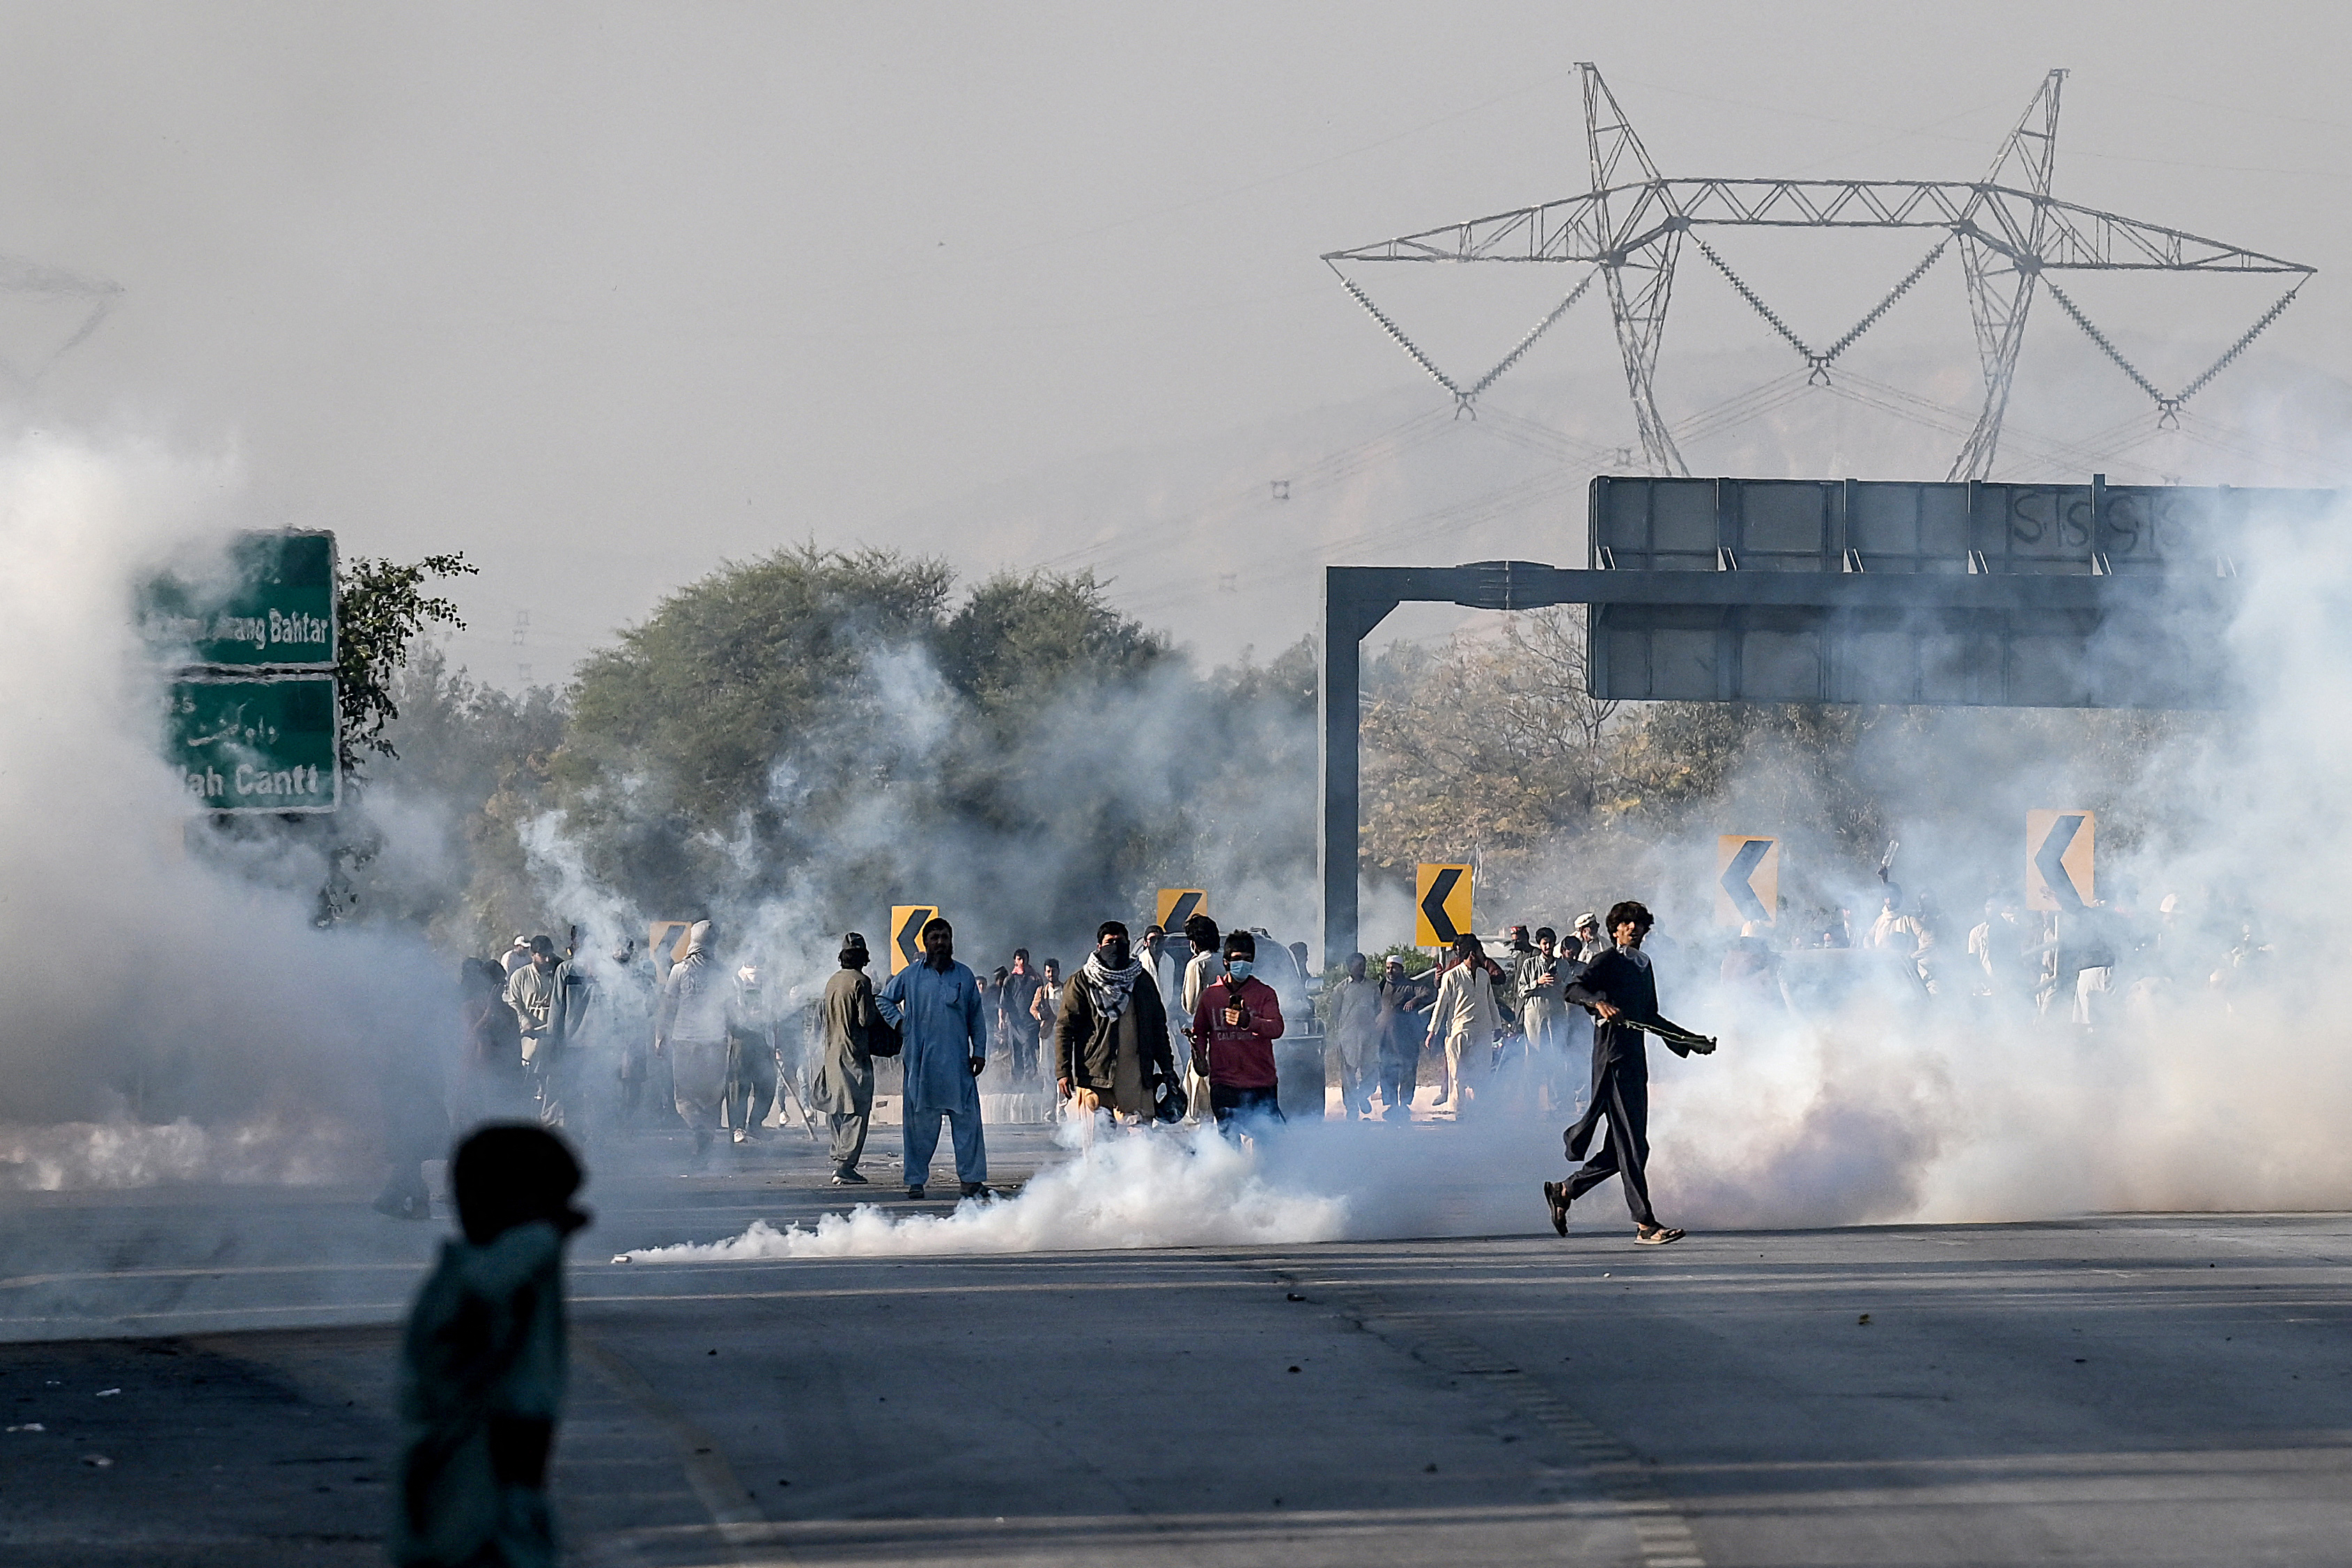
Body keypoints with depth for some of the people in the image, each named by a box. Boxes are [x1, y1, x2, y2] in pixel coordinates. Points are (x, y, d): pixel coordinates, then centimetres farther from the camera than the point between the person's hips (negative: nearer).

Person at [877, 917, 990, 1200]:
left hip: (958, 1062, 1)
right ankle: (916, 1179, 8)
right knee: (920, 1122, 1)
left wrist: (979, 1052, 8)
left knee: (967, 1119, -3)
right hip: (921, 1063, -1)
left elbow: (977, 1018, 14)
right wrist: (899, 1023, 4)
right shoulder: (910, 976, 6)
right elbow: (883, 1000, 19)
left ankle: (972, 1178, 1)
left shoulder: (964, 976, 11)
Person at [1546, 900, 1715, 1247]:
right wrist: (1599, 1001, -39)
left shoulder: (1644, 967, 20)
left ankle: (1564, 1191, 24)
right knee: (1632, 1146, -10)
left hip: (1636, 1061, 8)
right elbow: (1574, 990, -19)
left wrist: (1693, 1041, 28)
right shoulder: (1606, 962, -3)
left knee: (1623, 1149, 9)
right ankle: (1645, 1224, -10)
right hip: (1613, 1059, -8)